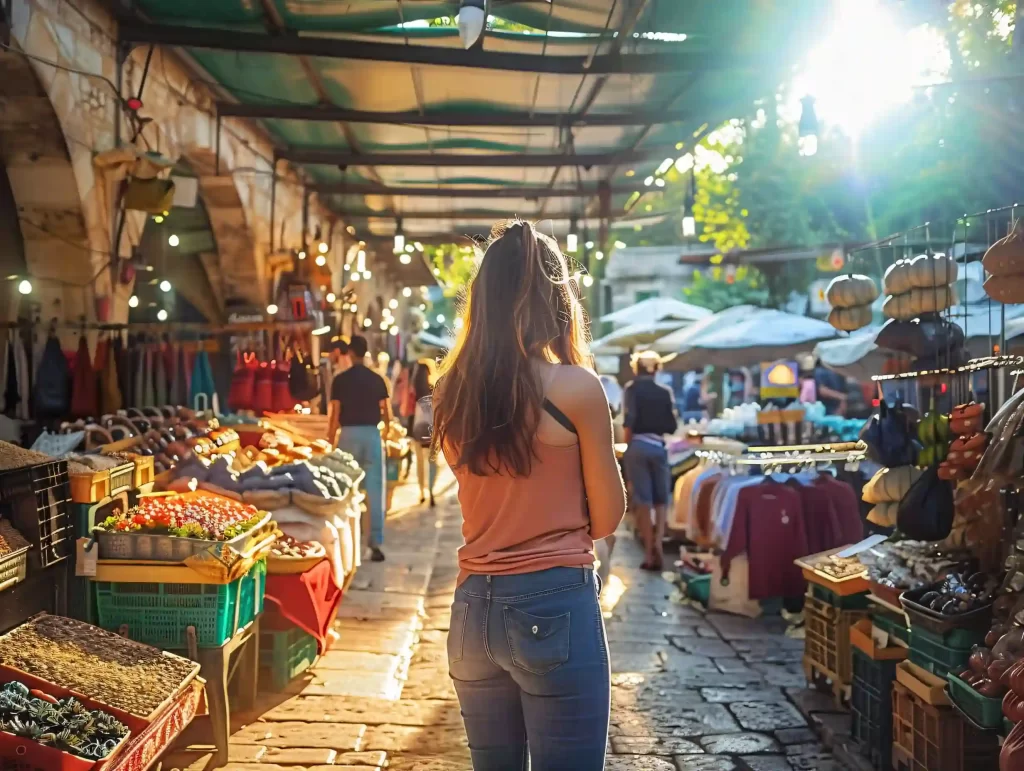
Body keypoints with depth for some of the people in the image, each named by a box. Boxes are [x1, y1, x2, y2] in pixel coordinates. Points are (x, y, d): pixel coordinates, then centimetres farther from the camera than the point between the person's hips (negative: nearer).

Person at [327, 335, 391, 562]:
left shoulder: (340, 380, -2)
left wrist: (330, 442, 4)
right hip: (372, 434, 1)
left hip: (349, 435, -1)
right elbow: (387, 415, 4)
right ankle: (376, 544, 0)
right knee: (374, 491, 2)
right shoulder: (377, 379, 4)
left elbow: (334, 415, -4)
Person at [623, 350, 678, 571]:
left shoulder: (632, 389, -1)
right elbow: (672, 426, 3)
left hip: (638, 445, -1)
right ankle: (658, 543, -7)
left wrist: (627, 443, 1)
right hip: (658, 447, 1)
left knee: (642, 499, 2)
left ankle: (649, 553, 2)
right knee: (661, 498, 13)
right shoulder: (665, 391, 5)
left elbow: (630, 420, -10)